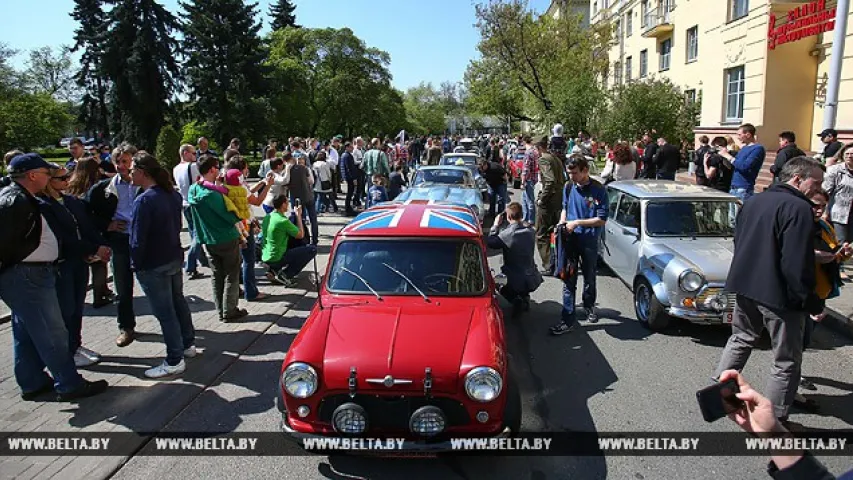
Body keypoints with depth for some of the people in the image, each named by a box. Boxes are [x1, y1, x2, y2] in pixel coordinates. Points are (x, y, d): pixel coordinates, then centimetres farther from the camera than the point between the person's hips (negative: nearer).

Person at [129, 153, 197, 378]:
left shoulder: (143, 201, -23)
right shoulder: (173, 194, 3)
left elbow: (137, 239, -21)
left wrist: (137, 264, -7)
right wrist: (170, 246, 17)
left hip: (153, 266, -8)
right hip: (175, 258, 8)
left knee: (164, 312, 0)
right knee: (178, 301, 21)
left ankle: (174, 361, 10)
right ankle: (188, 345, 35)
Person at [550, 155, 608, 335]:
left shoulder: (598, 190, -14)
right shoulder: (568, 187, -1)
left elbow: (601, 219, -15)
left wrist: (577, 223, -20)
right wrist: (562, 222, -2)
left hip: (590, 241, -2)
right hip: (570, 238, 3)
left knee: (589, 278, 17)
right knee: (569, 280, 0)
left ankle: (589, 306, 43)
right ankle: (568, 320, 4)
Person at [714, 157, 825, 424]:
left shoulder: (754, 202, 8)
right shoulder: (799, 208, -17)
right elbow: (797, 263, -22)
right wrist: (811, 301, -15)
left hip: (744, 285, 8)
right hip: (778, 294, -7)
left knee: (741, 340, 25)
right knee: (787, 361, 7)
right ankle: (775, 419, 14)